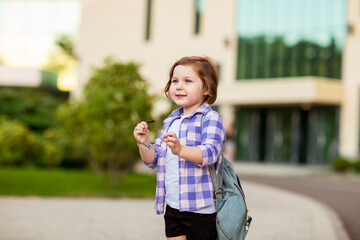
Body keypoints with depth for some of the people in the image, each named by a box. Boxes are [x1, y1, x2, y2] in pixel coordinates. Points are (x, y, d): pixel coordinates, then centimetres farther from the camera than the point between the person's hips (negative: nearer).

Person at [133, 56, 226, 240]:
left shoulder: (211, 119, -8)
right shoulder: (171, 121, 14)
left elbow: (209, 153, -24)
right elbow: (153, 160, 17)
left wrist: (180, 149, -40)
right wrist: (144, 144, -4)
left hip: (200, 209, -7)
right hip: (172, 207, 7)